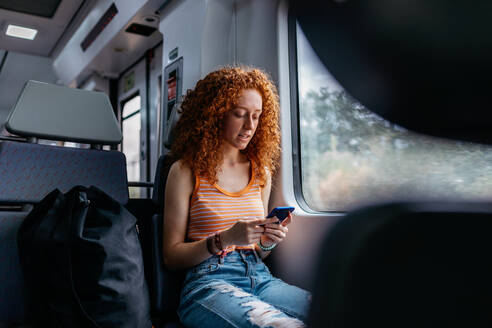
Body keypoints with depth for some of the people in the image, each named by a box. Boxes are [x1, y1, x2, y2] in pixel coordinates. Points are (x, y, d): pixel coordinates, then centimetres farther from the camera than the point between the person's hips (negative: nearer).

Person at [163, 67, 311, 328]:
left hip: (259, 277, 5)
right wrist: (224, 240, -16)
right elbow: (171, 256, -1)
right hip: (208, 283, -4)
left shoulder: (261, 171, 14)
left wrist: (267, 242, -2)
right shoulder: (186, 170, 0)